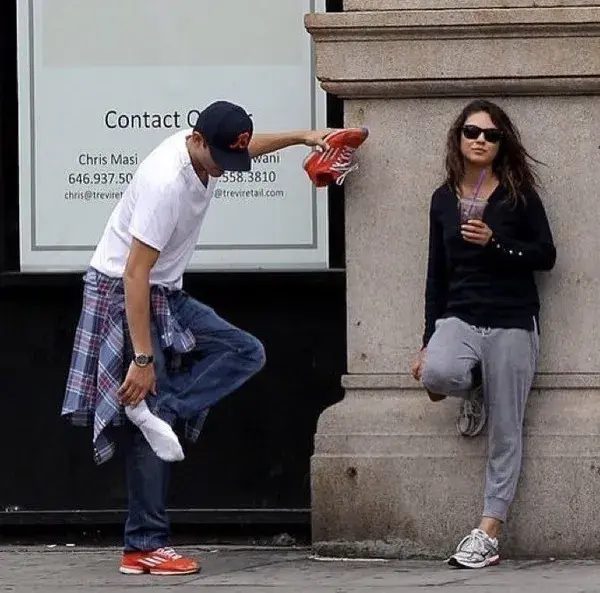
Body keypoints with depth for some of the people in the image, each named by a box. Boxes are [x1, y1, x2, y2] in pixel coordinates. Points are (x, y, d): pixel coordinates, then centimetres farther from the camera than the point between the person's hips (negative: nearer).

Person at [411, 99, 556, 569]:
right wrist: (429, 341, 11)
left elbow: (546, 255, -3)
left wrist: (494, 241, -17)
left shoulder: (518, 193, 0)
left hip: (512, 323, -2)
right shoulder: (444, 199, 10)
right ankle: (473, 389, 6)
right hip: (459, 316, 2)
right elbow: (437, 274, 12)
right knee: (436, 374, -31)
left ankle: (489, 533, 4)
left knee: (505, 435, -2)